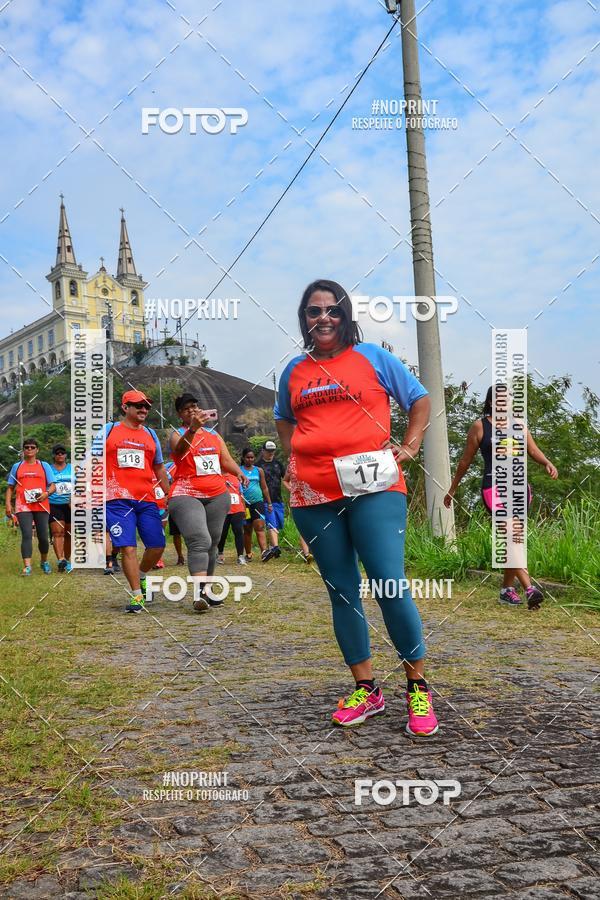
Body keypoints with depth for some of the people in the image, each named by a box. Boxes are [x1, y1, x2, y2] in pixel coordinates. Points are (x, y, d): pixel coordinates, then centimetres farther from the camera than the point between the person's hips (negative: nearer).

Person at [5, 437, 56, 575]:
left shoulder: (44, 466, 11)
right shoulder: (17, 467, 14)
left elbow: (53, 486, 7)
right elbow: (10, 488, 14)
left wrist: (46, 493, -14)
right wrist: (8, 505, 2)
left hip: (41, 506, 0)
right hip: (23, 507, 0)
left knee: (43, 537, 4)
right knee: (27, 535, -12)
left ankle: (44, 562, 27)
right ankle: (27, 566, -17)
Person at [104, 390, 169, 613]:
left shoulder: (151, 434, 17)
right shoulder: (109, 431, 7)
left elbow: (159, 468, 23)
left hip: (147, 499, 4)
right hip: (118, 500, -3)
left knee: (157, 546, 1)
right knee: (128, 547, -9)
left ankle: (140, 576, 29)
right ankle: (137, 595, 0)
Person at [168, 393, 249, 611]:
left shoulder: (214, 435, 18)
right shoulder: (177, 435, 0)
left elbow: (226, 459, 15)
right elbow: (180, 448, -23)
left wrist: (238, 472, -7)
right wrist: (193, 428, -43)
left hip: (217, 496, 6)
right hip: (186, 495, -6)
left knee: (212, 543, 8)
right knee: (199, 541, -22)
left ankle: (206, 590, 19)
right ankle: (199, 593, -28)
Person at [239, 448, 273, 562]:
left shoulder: (259, 470, 12)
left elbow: (264, 488, 16)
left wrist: (269, 503, 15)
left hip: (258, 502, 1)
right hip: (244, 503, -1)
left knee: (259, 527, -13)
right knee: (247, 529, 8)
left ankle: (264, 552, -26)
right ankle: (248, 554, 17)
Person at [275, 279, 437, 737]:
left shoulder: (372, 356, 5)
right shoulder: (295, 371, 14)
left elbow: (420, 399, 12)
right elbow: (283, 418, 32)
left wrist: (409, 447, 2)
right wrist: (293, 454, 15)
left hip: (373, 488, -4)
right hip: (314, 496, 4)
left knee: (391, 587, -11)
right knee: (341, 592, 8)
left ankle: (419, 688, 7)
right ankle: (366, 690, 20)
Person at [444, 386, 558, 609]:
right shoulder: (480, 426, 2)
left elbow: (533, 450, 9)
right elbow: (465, 461, 7)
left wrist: (547, 463, -13)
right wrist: (452, 489, 11)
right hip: (494, 487, -5)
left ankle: (507, 589, 20)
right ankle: (529, 588, -24)